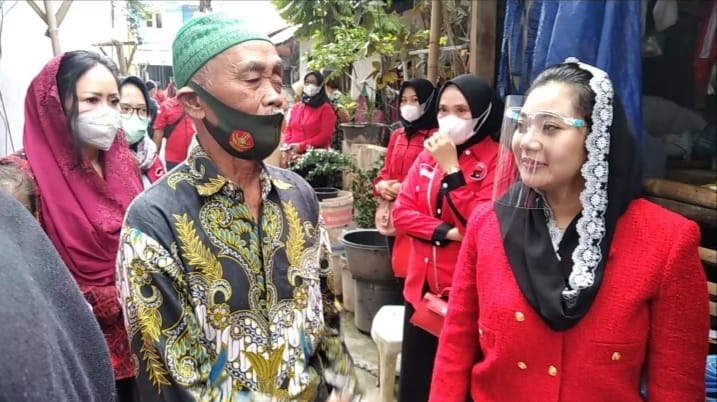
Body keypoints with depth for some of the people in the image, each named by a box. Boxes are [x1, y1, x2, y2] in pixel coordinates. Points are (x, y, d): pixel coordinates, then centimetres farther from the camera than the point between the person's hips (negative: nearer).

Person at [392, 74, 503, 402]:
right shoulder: (428, 153, 8)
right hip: (421, 286, 5)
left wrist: (451, 167, -19)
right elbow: (401, 211, 1)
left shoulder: (498, 159, -9)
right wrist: (448, 233, -14)